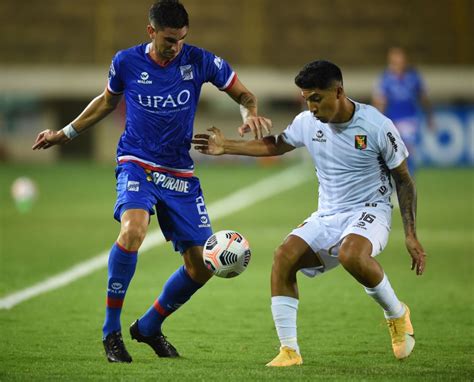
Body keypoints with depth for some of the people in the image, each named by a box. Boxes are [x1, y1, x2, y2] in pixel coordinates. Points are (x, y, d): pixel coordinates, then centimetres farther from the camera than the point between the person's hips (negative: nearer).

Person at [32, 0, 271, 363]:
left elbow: (244, 94, 5)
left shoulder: (199, 61, -5)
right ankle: (112, 330, -19)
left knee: (202, 265, -1)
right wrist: (65, 134, 21)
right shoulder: (126, 62, -4)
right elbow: (108, 101, 16)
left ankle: (149, 326, 25)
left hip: (180, 173, 3)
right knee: (133, 230, -33)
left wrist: (251, 114, -18)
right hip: (136, 164, -3)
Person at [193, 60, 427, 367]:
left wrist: (411, 235, -8)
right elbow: (275, 145, 22)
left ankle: (397, 314, -10)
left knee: (351, 255, -38)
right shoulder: (308, 123, 1)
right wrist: (226, 147, 14)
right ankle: (289, 350, -15)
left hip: (369, 212, -5)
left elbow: (404, 180, -4)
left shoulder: (377, 126, -13)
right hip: (327, 215, 5)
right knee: (284, 256, -21)